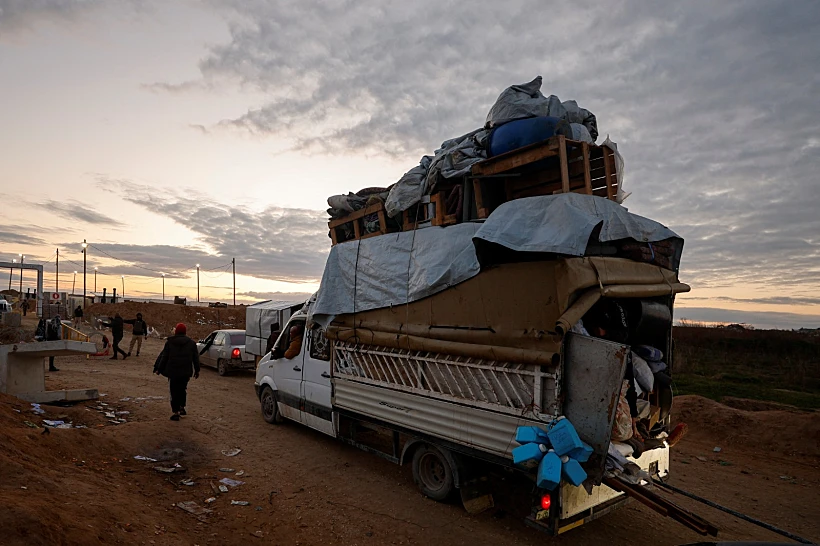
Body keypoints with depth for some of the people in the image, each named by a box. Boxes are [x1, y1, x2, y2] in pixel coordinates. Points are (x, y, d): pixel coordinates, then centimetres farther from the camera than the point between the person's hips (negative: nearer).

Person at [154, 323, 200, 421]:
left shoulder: (169, 342, -3)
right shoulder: (191, 343, 3)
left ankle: (176, 412, 3)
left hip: (173, 372, -2)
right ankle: (182, 407, 21)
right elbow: (196, 358, 6)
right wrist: (197, 370, 13)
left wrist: (159, 369, 6)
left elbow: (164, 357, -2)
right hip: (186, 372, 2)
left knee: (174, 391, 3)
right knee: (183, 389, 21)